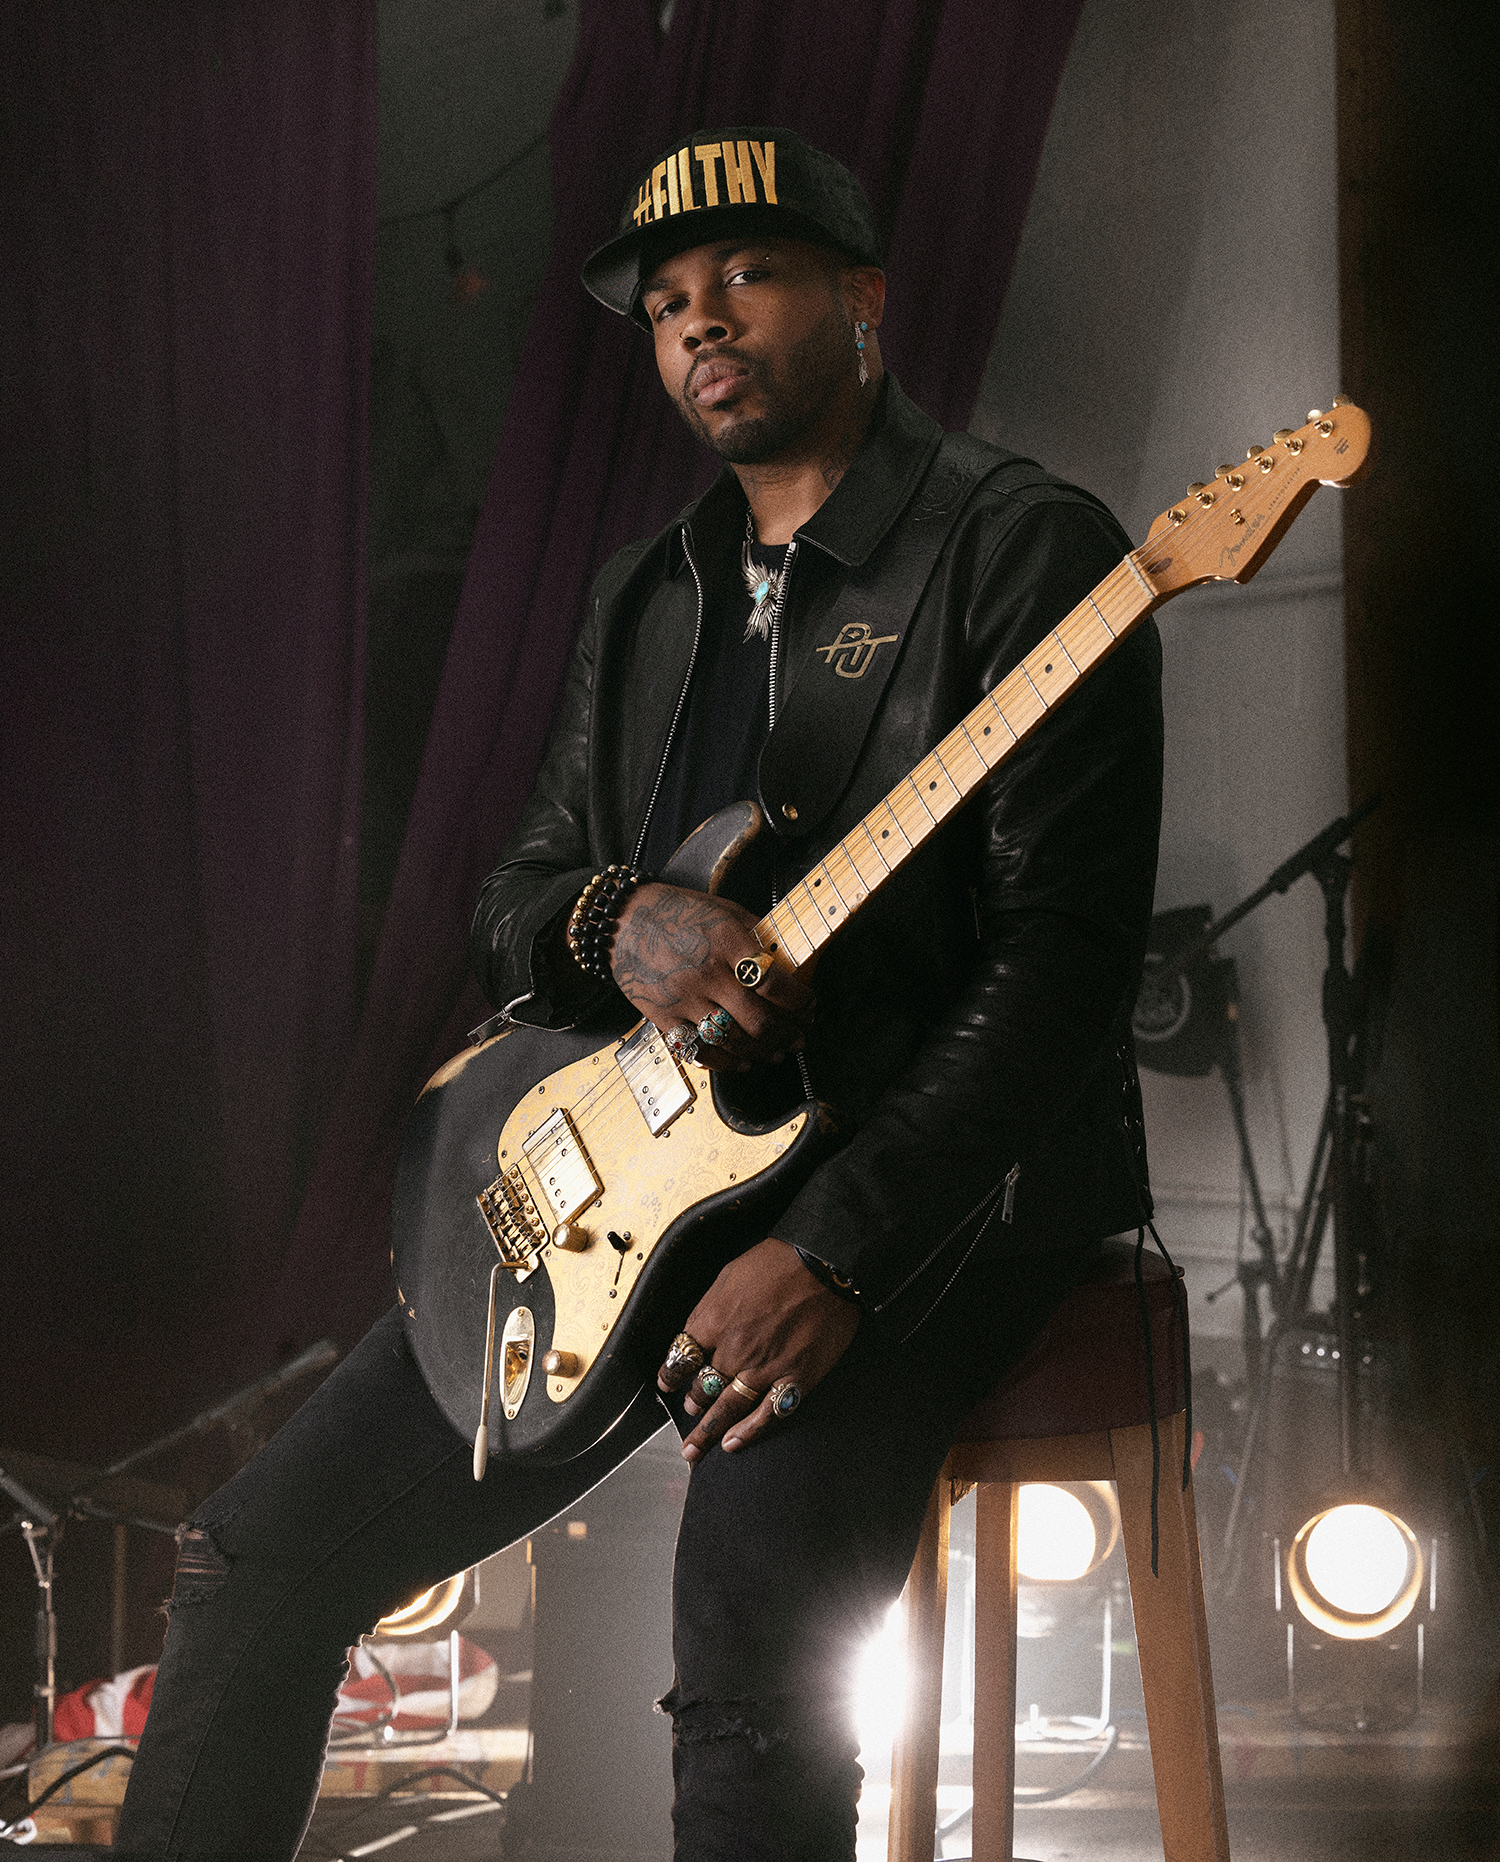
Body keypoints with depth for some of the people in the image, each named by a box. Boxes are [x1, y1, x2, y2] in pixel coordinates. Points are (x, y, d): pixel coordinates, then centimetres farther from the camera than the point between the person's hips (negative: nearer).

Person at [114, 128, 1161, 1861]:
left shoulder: (1020, 548, -7)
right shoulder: (648, 595, 18)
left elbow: (1063, 958, -16)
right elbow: (510, 905, 17)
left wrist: (835, 1252, -25)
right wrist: (616, 921, -11)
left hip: (928, 1181, -7)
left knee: (749, 1645, -32)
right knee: (257, 1552, 3)